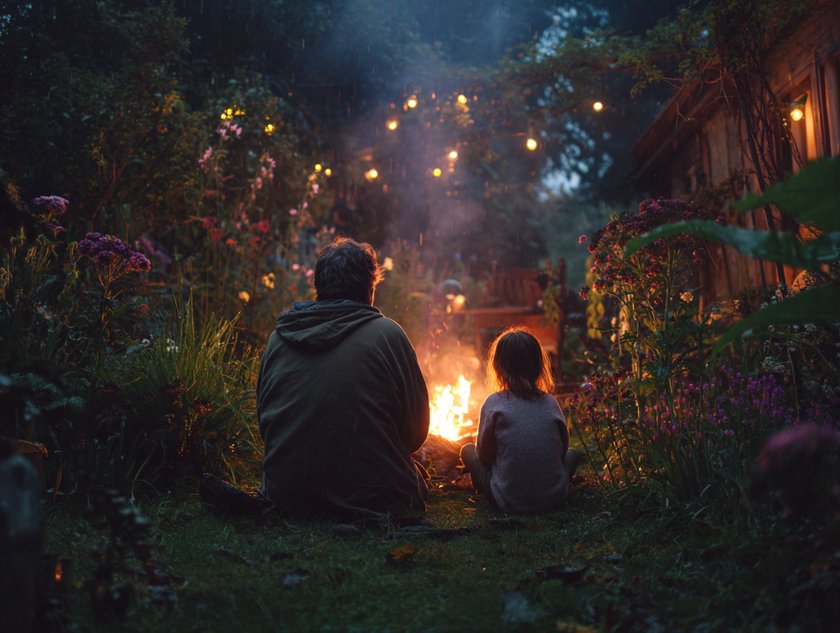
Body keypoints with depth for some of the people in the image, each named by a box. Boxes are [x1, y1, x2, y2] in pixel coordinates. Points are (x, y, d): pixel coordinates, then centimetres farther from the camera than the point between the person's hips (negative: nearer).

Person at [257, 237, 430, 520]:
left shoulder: (278, 338, 2)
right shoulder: (387, 334, -10)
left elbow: (264, 422, 10)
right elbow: (416, 432, -5)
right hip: (372, 502, -5)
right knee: (418, 474, 26)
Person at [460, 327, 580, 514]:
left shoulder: (494, 404, -7)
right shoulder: (550, 402, 0)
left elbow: (484, 455, 0)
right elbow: (563, 449, 10)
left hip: (510, 503, -2)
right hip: (555, 498, 2)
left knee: (468, 451, 19)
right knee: (573, 454, 31)